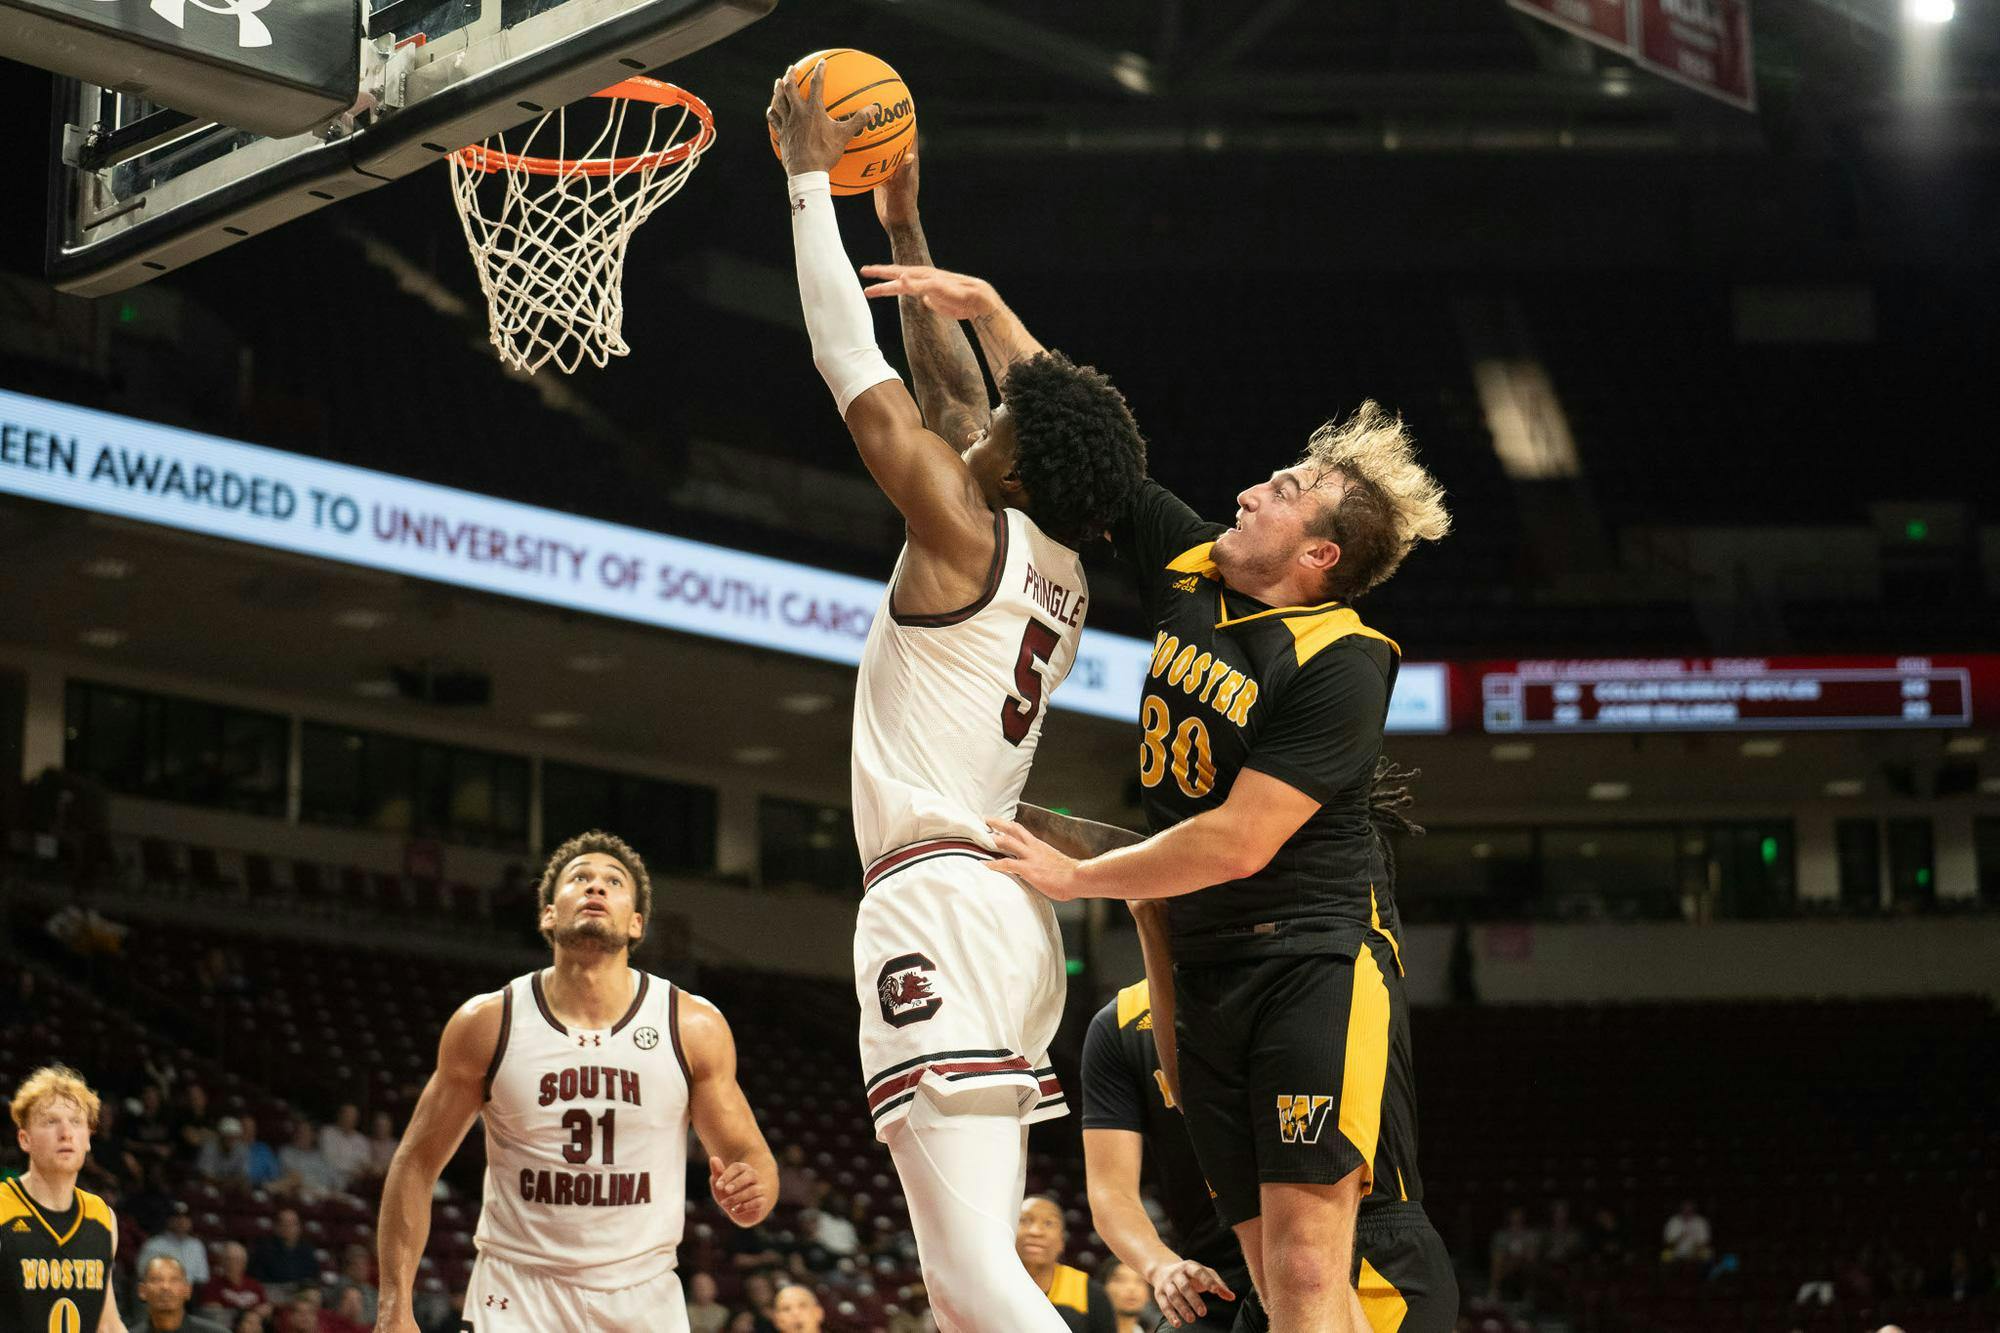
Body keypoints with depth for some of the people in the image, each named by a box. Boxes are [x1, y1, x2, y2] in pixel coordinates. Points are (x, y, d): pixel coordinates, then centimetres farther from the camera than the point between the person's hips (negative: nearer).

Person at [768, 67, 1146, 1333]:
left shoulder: (964, 529, -6)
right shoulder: (1063, 573, 16)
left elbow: (854, 362, 1)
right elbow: (951, 384, 28)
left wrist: (811, 181, 11)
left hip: (939, 898, -9)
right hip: (1011, 908, 9)